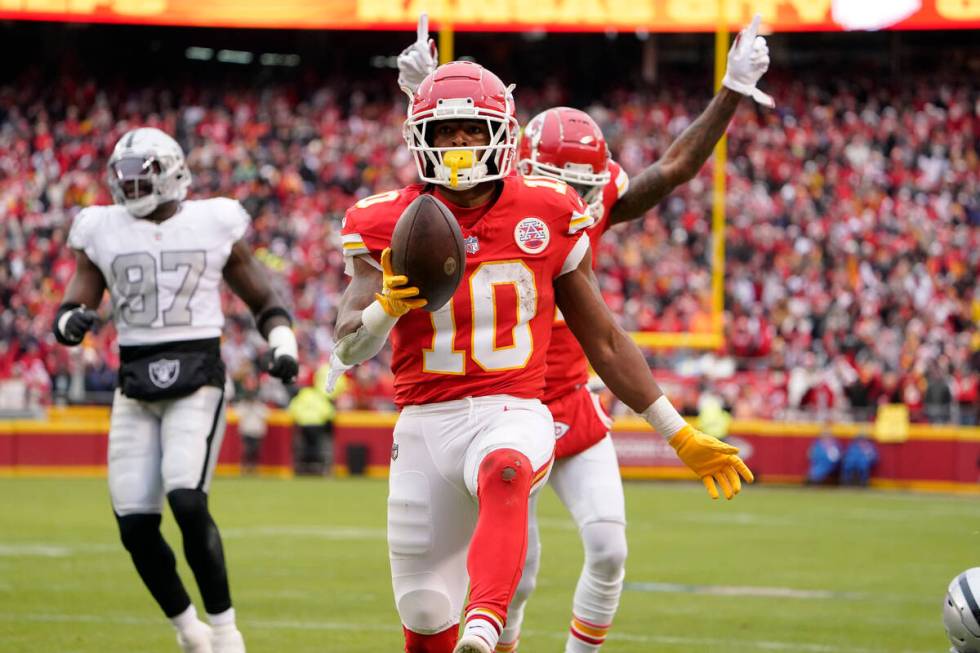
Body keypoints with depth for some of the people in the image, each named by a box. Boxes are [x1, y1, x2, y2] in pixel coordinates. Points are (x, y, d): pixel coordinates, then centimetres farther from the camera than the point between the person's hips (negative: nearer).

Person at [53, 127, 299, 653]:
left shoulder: (214, 225, 3)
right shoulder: (103, 232, 7)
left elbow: (264, 301, 12)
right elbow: (72, 309, 6)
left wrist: (282, 346, -7)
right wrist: (72, 322, -18)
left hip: (197, 382, -3)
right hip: (135, 387, 3)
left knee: (187, 501, -22)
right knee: (135, 525, -3)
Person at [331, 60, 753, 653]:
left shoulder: (545, 216, 3)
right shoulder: (389, 226, 1)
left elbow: (603, 339, 11)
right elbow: (349, 349, -8)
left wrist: (680, 437, 13)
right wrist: (385, 307, -32)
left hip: (512, 415, -2)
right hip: (425, 422, 2)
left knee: (504, 475, -39)